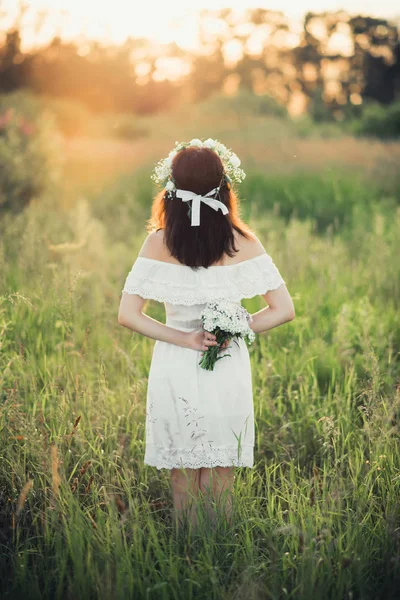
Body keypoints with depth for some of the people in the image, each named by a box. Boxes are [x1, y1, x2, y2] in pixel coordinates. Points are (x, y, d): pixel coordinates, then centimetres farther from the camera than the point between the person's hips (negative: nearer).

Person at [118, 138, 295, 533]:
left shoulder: (159, 242, -8)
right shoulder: (242, 242, -7)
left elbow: (127, 315, -12)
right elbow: (284, 310, -7)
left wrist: (184, 338, -9)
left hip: (175, 371, 0)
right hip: (228, 371, 0)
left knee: (183, 480, 14)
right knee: (221, 483, 13)